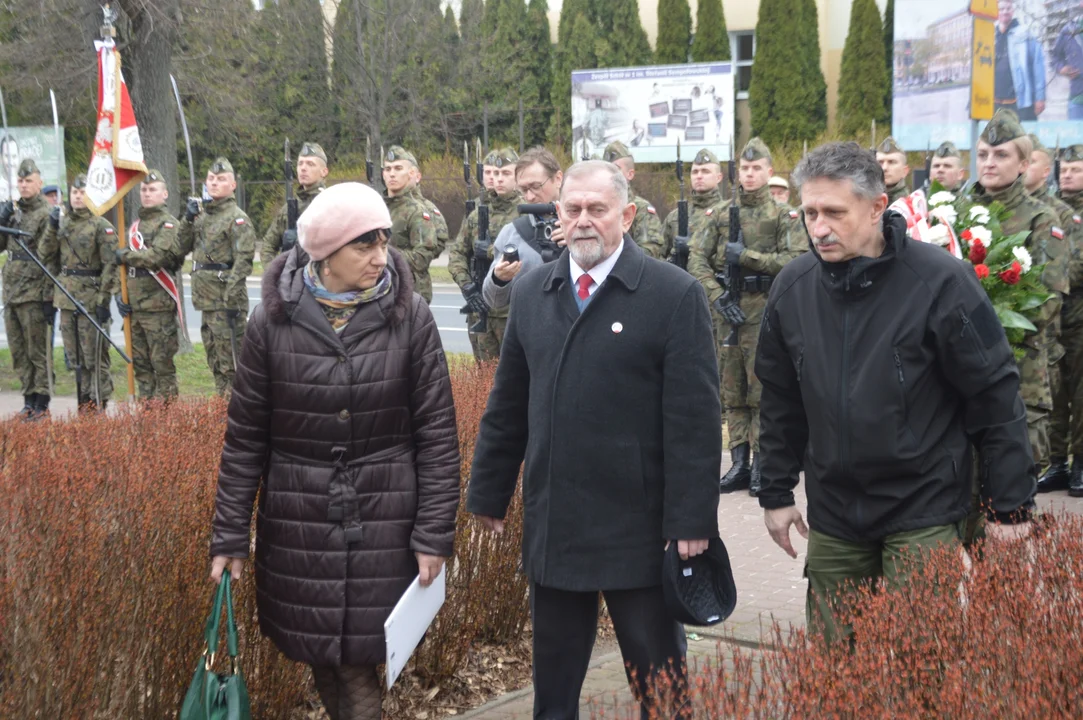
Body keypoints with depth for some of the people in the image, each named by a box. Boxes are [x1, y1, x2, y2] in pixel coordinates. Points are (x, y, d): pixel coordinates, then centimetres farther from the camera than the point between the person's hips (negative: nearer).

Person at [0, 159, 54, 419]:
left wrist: (50, 296, -16)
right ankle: (29, 399, 20)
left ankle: (41, 403, 4)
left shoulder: (48, 214, -8)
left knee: (38, 352, -2)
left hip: (35, 295, -7)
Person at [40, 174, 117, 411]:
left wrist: (104, 300, -16)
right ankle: (83, 404, 20)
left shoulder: (102, 226, -6)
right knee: (73, 356, 11)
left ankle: (98, 405, 4)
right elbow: (47, 256, 13)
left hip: (91, 299, -6)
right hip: (66, 298, 6)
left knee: (95, 356, -3)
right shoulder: (62, 223, 12)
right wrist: (52, 229, -1)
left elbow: (110, 265, -11)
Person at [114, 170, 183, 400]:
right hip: (134, 306, 8)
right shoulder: (135, 225, 19)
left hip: (158, 306, -8)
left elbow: (156, 256, -21)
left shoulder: (169, 224, -5)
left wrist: (125, 255, -7)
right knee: (140, 363, 12)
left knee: (162, 363, -5)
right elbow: (121, 263, 21)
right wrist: (119, 294, 8)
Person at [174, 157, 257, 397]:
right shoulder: (202, 214, 16)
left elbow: (243, 261, -16)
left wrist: (231, 299, -21)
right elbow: (179, 250, 14)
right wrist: (188, 220, -1)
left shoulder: (237, 218, -9)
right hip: (206, 300, 9)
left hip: (226, 299, -9)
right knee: (215, 358, 15)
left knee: (230, 359, -7)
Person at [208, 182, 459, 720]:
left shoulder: (410, 317, -6)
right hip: (297, 526, 1)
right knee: (319, 658, 11)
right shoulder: (273, 321, -5)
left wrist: (435, 533, -6)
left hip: (383, 524, -1)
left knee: (359, 664, -1)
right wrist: (229, 535, 1)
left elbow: (438, 434, -3)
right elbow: (245, 439, 1)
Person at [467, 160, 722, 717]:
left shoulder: (674, 295, -7)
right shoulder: (530, 293, 9)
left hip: (638, 528, -4)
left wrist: (691, 519, -12)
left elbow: (694, 417, -9)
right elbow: (507, 406, 13)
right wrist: (489, 494, 13)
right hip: (550, 524, 5)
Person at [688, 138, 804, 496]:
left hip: (766, 311, -4)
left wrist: (746, 256, -14)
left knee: (763, 392, -4)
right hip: (729, 310, 4)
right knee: (733, 392, 7)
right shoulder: (719, 214, 10)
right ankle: (739, 465, 14)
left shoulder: (784, 215, 1)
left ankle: (761, 467, 2)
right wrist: (716, 295, -9)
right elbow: (697, 258, 4)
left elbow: (796, 260, -11)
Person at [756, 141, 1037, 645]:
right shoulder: (793, 286, 0)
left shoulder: (940, 280, -14)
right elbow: (780, 401, 12)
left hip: (924, 516, -4)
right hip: (833, 515, 5)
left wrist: (1010, 506, -7)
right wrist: (776, 493, 12)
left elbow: (997, 395, -9)